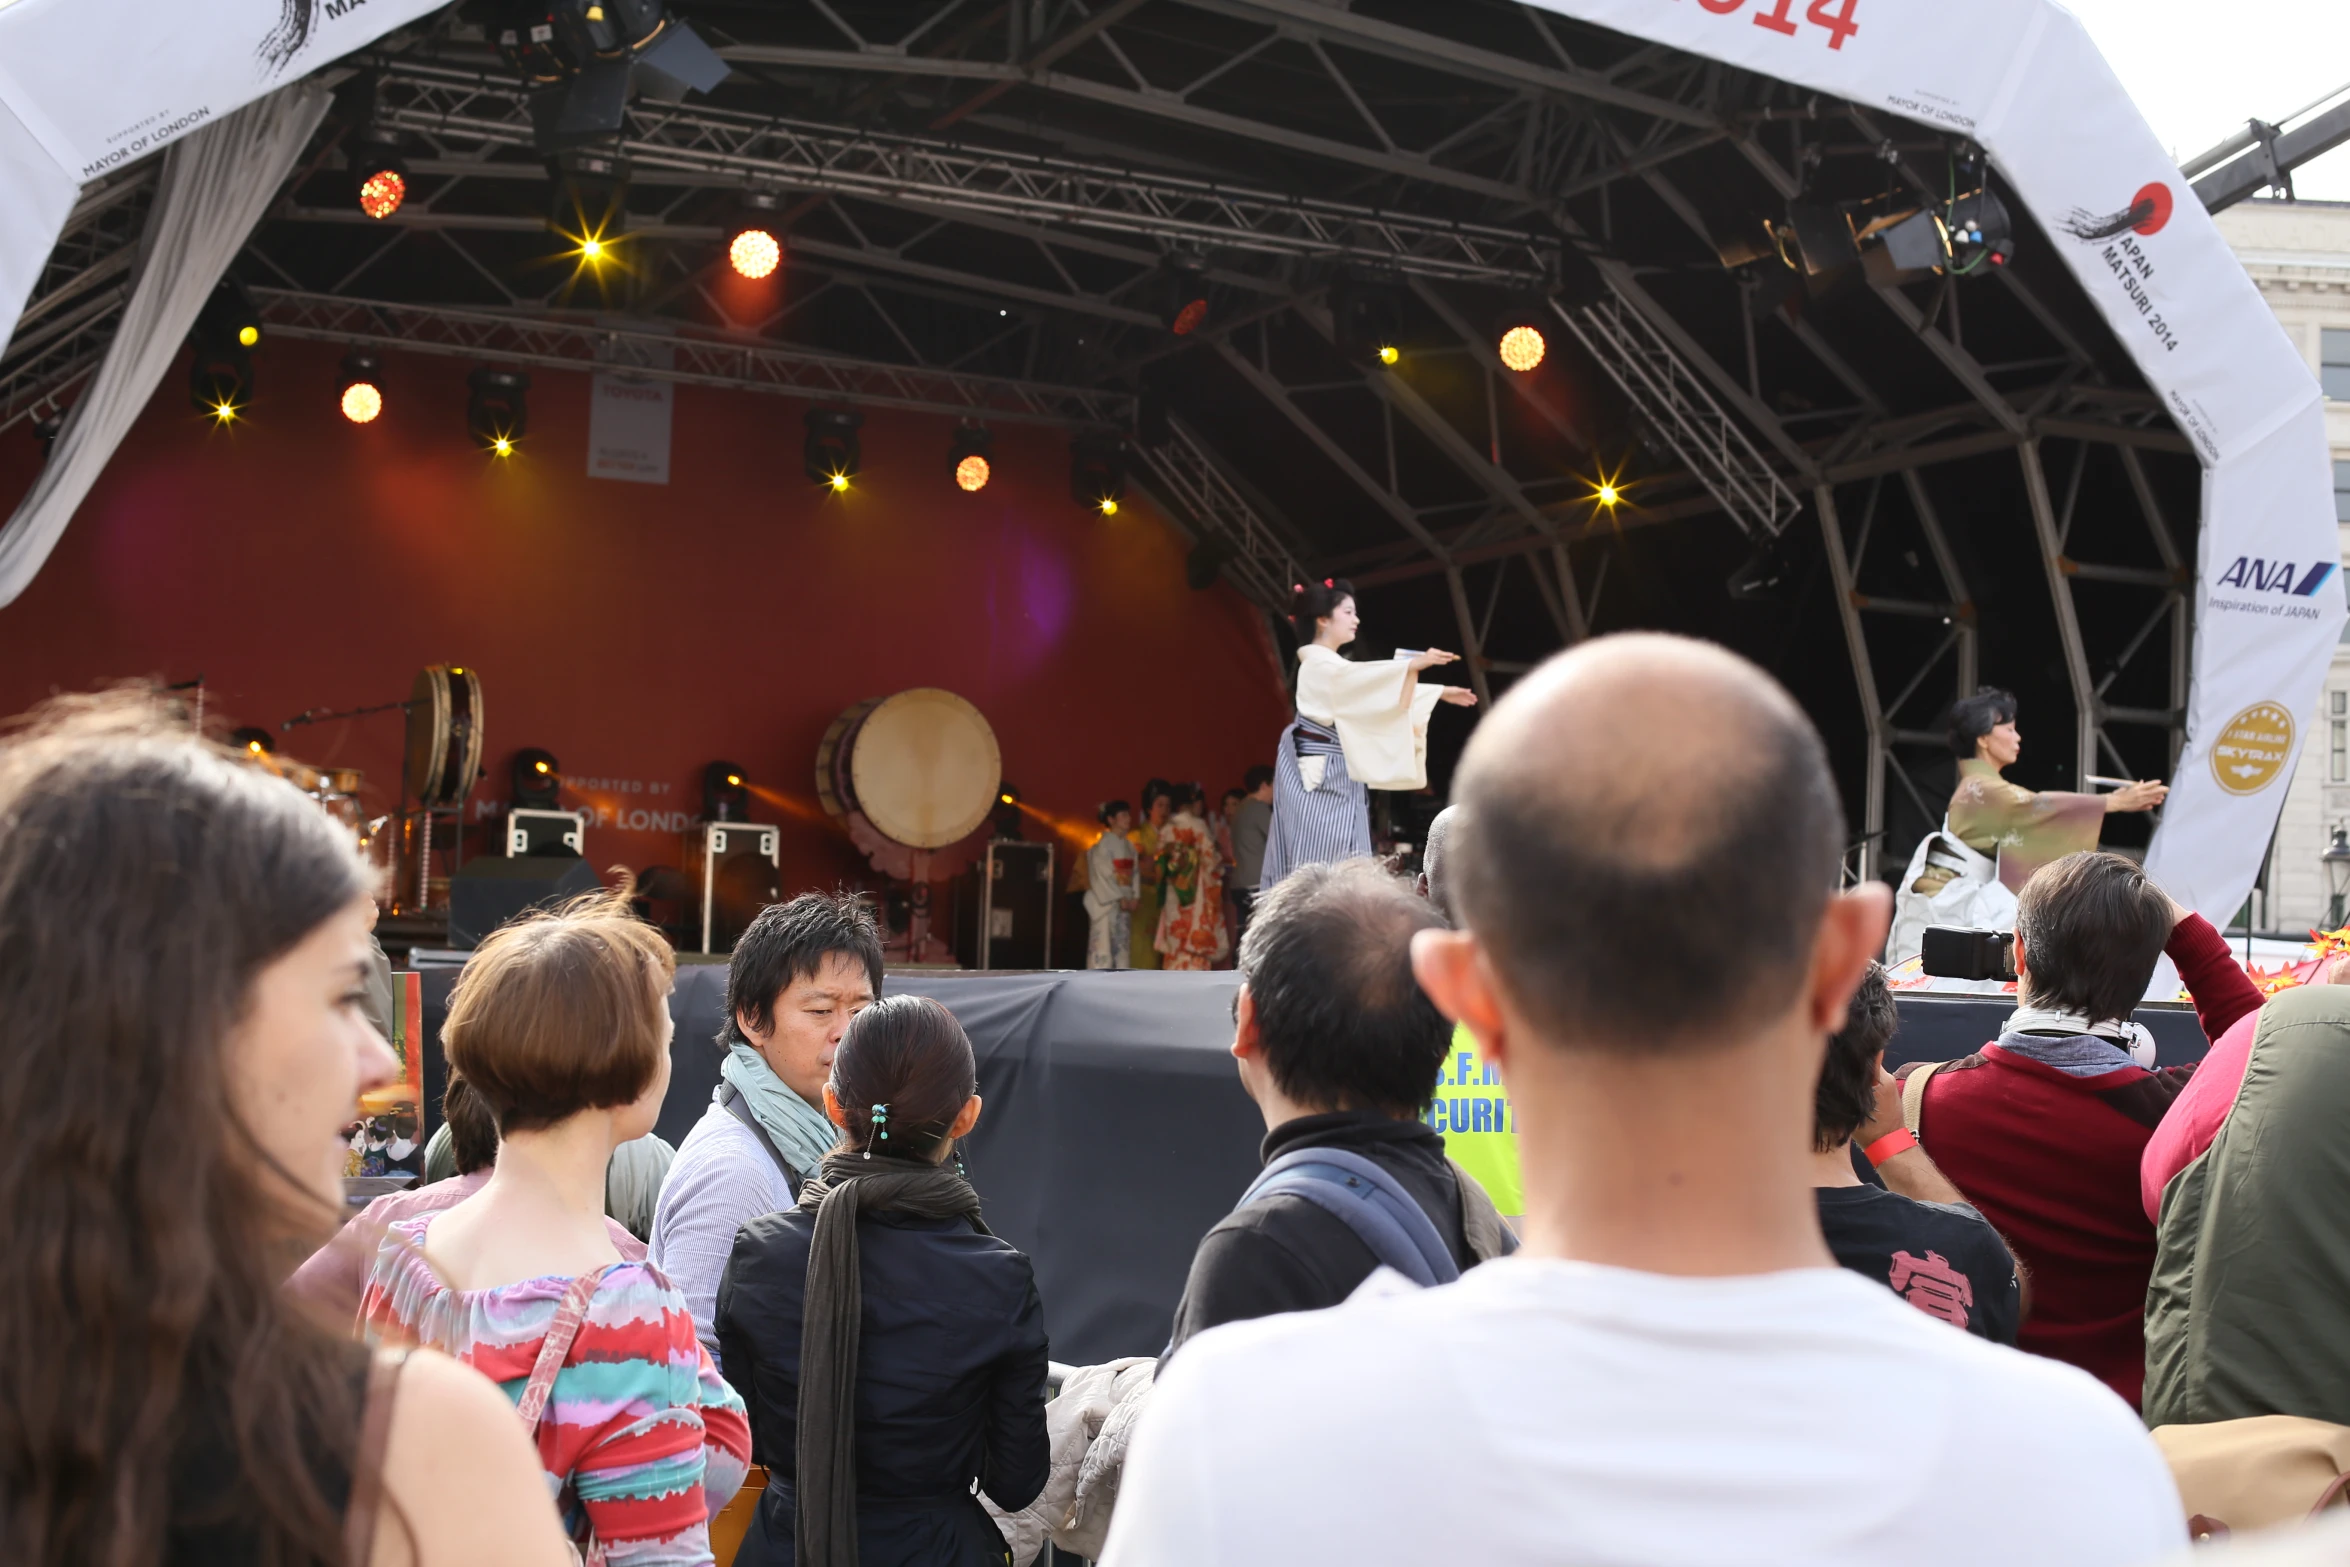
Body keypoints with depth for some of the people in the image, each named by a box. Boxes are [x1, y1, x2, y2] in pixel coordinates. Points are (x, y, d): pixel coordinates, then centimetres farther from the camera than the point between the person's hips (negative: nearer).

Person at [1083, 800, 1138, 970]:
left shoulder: (1129, 846, 14)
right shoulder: (1103, 844, -7)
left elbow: (1133, 874, 12)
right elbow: (1102, 875, -12)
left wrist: (1133, 898, -1)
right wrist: (1118, 898, -13)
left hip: (1125, 904, 7)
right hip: (1106, 904, -7)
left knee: (1123, 947, 5)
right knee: (1103, 944, -8)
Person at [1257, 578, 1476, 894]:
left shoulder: (1332, 666, 22)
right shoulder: (1318, 663, -7)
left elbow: (1384, 692, 20)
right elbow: (1365, 677, -25)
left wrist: (1440, 693, 14)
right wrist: (1415, 663, -35)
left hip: (1335, 776, 10)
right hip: (1319, 775, -10)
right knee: (1318, 867, -13)